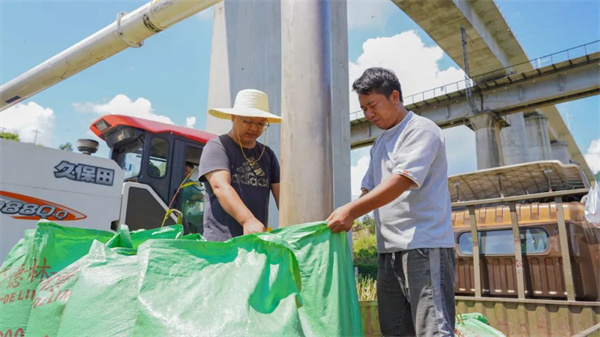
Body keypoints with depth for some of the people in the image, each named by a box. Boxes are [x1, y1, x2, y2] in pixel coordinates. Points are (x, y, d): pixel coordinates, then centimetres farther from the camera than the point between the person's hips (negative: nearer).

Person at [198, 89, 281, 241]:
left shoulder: (267, 154, 14)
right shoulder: (216, 147, -1)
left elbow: (280, 193, 5)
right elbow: (220, 187, -17)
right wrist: (248, 220, -31)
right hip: (221, 241, -4)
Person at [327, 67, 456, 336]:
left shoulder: (421, 130, -6)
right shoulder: (379, 145, 21)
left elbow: (403, 180, -19)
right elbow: (369, 189, 20)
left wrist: (352, 210, -25)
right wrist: (346, 216, 3)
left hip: (424, 245, -8)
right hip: (389, 250, 8)